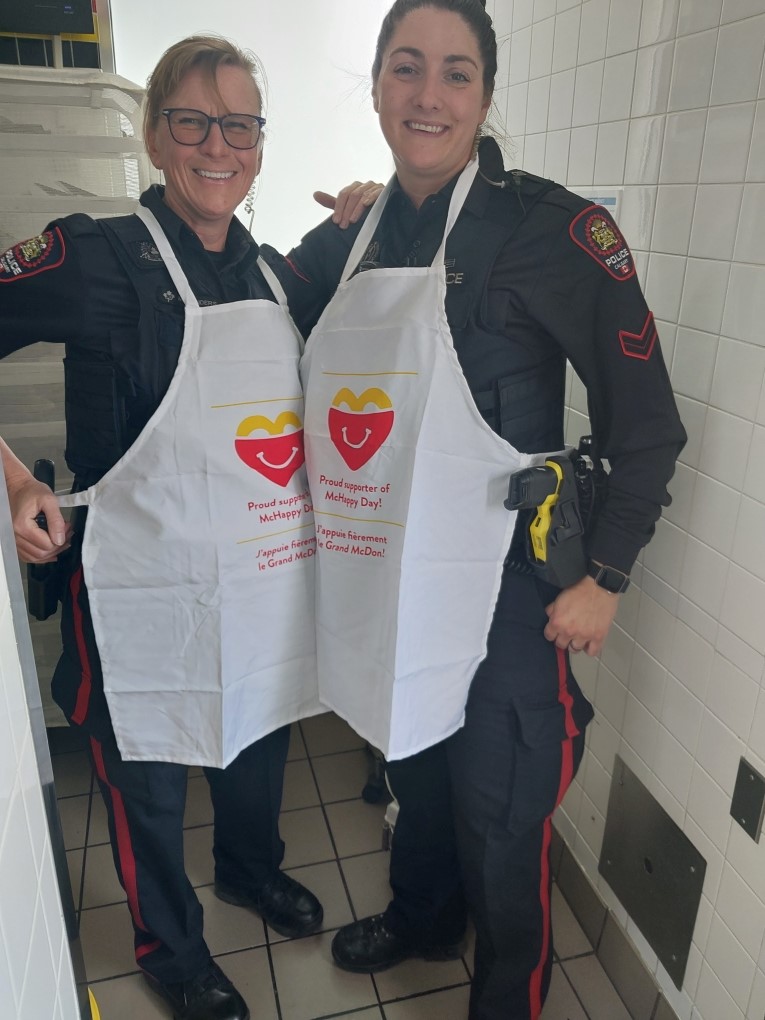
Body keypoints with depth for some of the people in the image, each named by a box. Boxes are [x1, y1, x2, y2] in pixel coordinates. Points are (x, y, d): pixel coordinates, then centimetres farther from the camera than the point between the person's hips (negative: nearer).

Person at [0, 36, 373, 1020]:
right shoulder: (99, 257, -12)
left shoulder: (268, 271, 7)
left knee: (260, 736, 25)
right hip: (150, 588, -5)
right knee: (150, 781, 14)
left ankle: (251, 867, 56)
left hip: (266, 575, 6)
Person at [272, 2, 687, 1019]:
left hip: (503, 585, -5)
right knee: (412, 766, 25)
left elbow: (646, 418, -12)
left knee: (497, 812, 11)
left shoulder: (550, 225, -13)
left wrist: (605, 578, -12)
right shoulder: (352, 237, 5)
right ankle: (421, 917, 56)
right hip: (386, 572, 6)